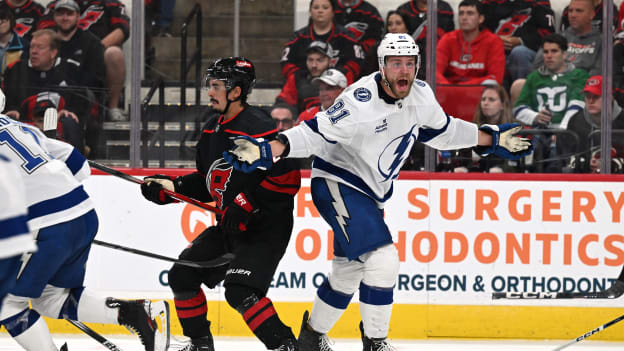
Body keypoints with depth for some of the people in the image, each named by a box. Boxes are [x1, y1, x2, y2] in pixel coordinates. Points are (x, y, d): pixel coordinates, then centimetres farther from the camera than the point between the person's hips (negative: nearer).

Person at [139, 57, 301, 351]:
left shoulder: (258, 127, -19)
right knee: (183, 274, 10)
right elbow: (206, 181, 21)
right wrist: (170, 187, 9)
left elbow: (287, 178, -24)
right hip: (229, 226, 10)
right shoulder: (212, 130, 11)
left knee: (240, 291, -24)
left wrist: (248, 204, -25)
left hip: (265, 227, -10)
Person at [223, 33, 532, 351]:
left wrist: (493, 140, 16)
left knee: (349, 271, 18)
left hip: (372, 192, 8)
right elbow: (314, 134, -27)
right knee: (382, 259, -21)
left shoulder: (421, 96, -3)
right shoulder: (362, 101, -27)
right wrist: (266, 150, -39)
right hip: (338, 183, -8)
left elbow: (442, 131, 15)